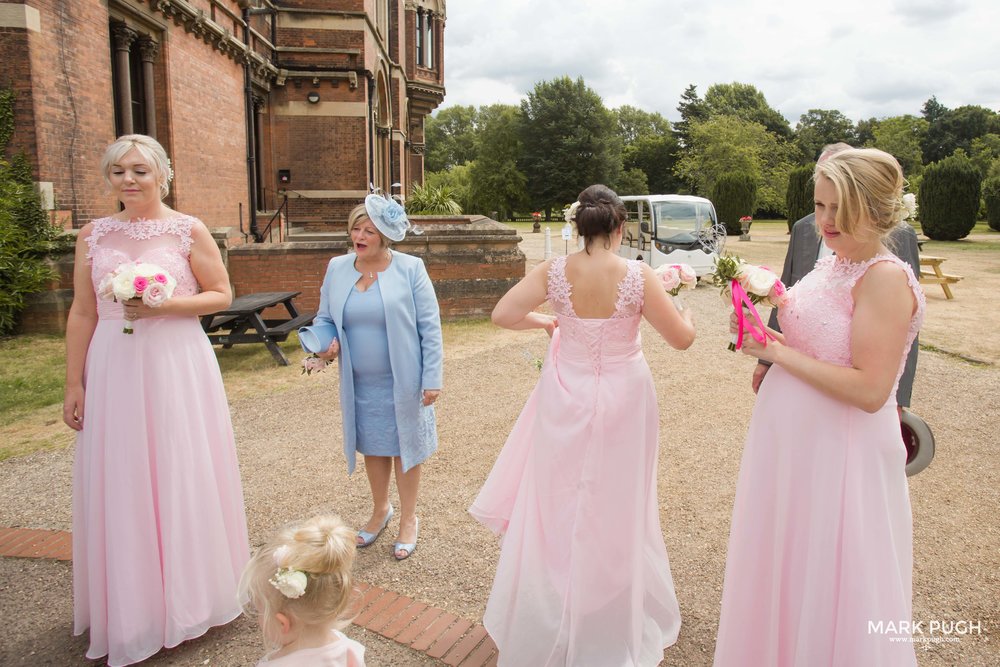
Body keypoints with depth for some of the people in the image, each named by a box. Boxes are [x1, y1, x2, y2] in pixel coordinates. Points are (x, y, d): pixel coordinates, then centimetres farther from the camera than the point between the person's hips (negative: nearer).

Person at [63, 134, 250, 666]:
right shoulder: (93, 235, 7)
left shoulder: (188, 231, -2)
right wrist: (74, 384, 6)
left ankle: (188, 594, 26)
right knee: (119, 483, 9)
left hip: (176, 365, -3)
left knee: (181, 476, 5)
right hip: (113, 369, 3)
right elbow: (82, 313, 8)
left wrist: (163, 306, -15)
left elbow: (222, 295, 0)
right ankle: (129, 607, 28)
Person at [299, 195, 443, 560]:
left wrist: (432, 378, -13)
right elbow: (324, 319, 10)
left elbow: (429, 327, -10)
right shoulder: (337, 269, 1)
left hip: (402, 380, -4)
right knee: (373, 447, 18)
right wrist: (323, 343, -13)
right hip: (360, 382, 4)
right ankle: (380, 509, 42)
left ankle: (408, 519, 30)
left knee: (404, 447, 10)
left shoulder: (410, 269, -11)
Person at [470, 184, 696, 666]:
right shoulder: (638, 276, -15)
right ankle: (618, 627, 37)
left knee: (556, 506, 19)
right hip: (622, 402, -1)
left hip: (566, 401, 2)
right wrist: (685, 305, 12)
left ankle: (550, 625, 37)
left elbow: (503, 314, -14)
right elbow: (682, 338, -9)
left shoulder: (553, 272, -11)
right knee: (616, 509, 16)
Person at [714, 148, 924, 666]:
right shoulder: (831, 263, 7)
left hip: (840, 451, -8)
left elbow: (869, 390, -24)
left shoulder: (885, 278, -18)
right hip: (791, 439, 8)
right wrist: (764, 337, -2)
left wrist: (778, 352, -20)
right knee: (783, 569, 23)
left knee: (828, 583, 10)